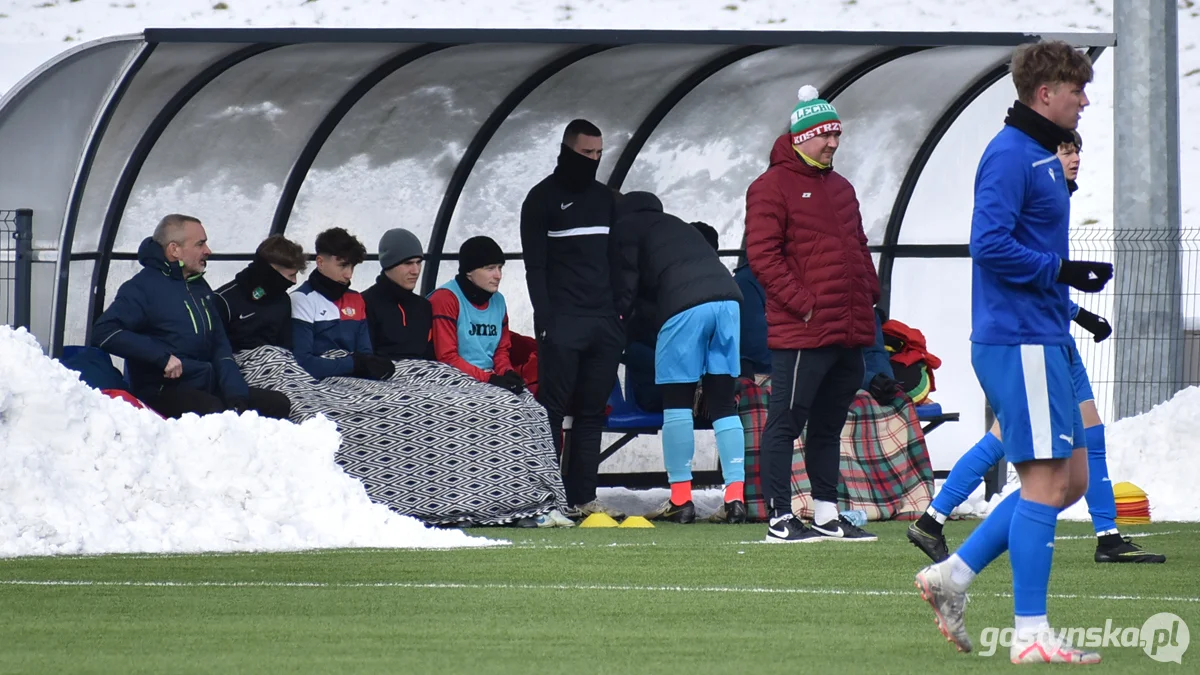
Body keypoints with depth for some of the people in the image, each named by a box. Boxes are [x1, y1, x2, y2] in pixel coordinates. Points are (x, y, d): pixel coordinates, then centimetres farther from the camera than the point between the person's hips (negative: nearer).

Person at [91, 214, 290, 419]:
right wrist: (163, 357, -23)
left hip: (209, 389, 8)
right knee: (214, 412, -36)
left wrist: (236, 395, 0)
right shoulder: (143, 287, -6)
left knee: (278, 404, -6)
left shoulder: (200, 287, 19)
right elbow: (103, 333, -18)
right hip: (163, 392, -8)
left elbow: (220, 346, 19)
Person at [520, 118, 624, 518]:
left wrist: (621, 312, 11)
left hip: (604, 323, 5)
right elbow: (535, 266, -3)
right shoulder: (543, 198, 2)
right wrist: (545, 320, -12)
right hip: (563, 323, -5)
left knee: (592, 411, 3)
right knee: (552, 410, -7)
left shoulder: (606, 199, 18)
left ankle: (582, 497, 5)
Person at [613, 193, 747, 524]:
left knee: (676, 400, 4)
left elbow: (626, 285, 9)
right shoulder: (679, 227, 35)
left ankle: (681, 500, 2)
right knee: (723, 402, 8)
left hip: (685, 304, -6)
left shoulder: (628, 227, 17)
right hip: (727, 296, 6)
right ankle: (736, 498, 1)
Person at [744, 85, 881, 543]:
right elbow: (763, 255, -13)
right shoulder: (772, 187, -6)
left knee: (829, 426, 13)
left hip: (849, 333, 8)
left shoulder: (840, 188, 20)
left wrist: (869, 295, 12)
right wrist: (802, 304, -18)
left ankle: (828, 516, 19)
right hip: (801, 333, -8)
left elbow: (858, 247, 26)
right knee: (786, 422, -4)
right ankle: (780, 518, -3)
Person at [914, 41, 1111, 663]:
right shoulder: (1010, 155, -13)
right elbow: (990, 244, -22)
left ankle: (953, 575, 12)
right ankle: (1031, 633, -6)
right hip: (1018, 344, -10)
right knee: (1047, 480, -9)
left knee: (1071, 477, 10)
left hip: (1040, 341, 10)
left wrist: (1067, 305, 18)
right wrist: (1063, 272, -18)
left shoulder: (1041, 156, 18)